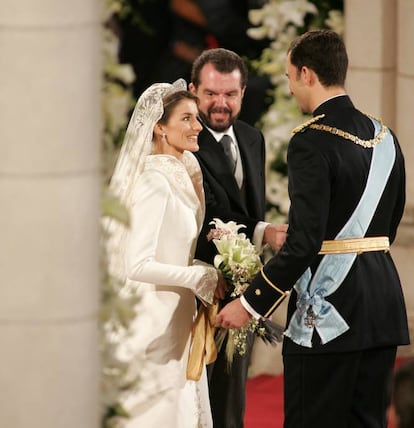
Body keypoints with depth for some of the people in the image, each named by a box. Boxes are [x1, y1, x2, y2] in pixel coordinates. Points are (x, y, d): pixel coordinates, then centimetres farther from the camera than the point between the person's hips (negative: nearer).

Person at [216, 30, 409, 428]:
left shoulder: (311, 142, -14)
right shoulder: (385, 137, 10)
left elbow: (304, 242, -20)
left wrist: (250, 304, -13)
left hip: (329, 308, -8)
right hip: (383, 303, 8)